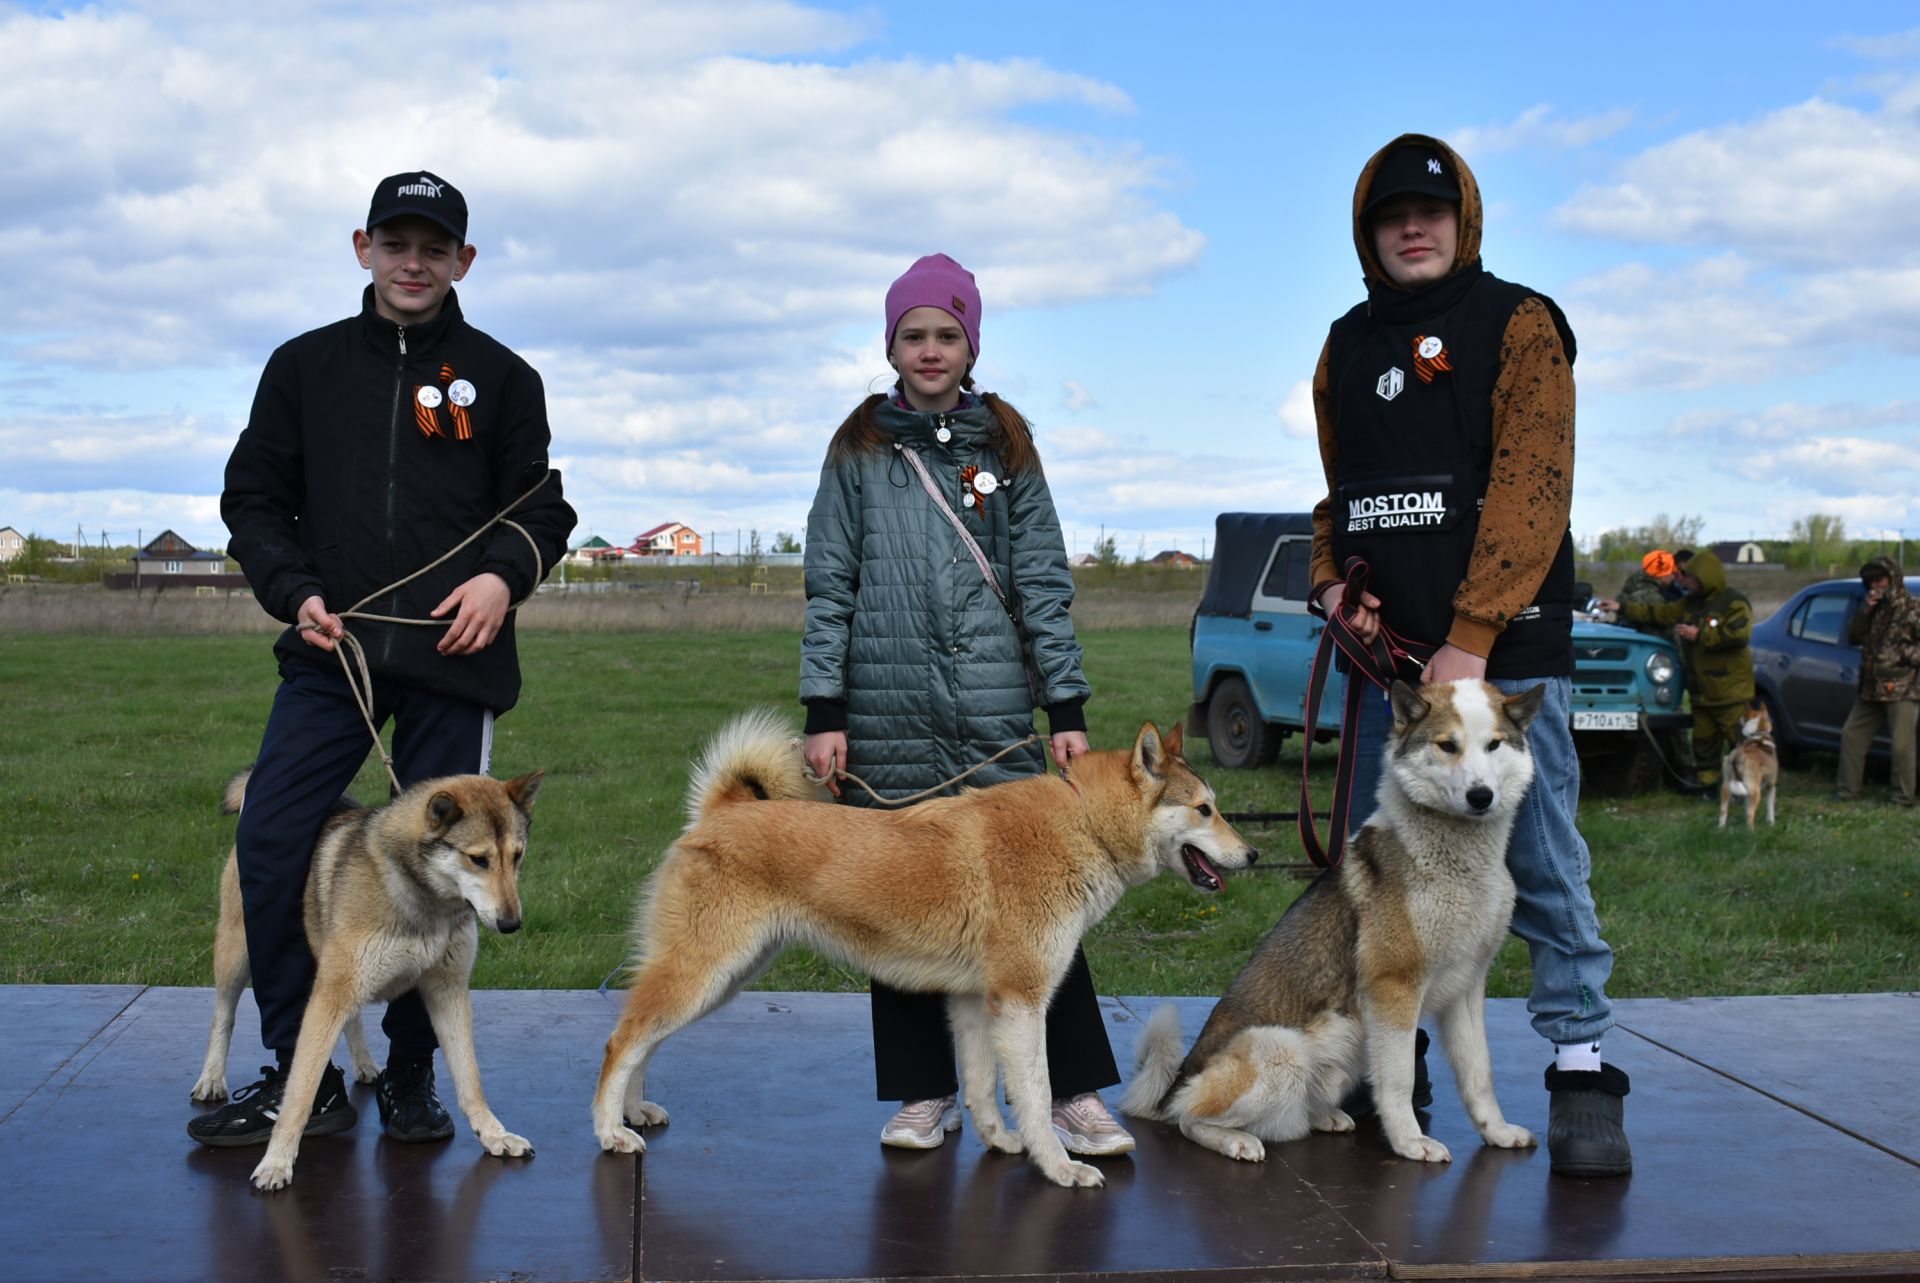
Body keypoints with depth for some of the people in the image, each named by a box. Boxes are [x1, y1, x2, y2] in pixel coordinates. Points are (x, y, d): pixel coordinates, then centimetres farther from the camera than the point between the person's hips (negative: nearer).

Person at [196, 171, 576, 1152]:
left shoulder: (500, 377, 9)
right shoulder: (305, 366, 12)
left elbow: (543, 509, 8)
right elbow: (254, 499, 12)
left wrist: (504, 575, -12)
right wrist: (293, 592, -5)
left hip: (455, 661, -1)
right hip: (330, 651, 1)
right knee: (269, 847, -9)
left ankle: (411, 1076, 18)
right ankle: (301, 1078, 3)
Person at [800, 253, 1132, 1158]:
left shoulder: (1005, 445, 11)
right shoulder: (860, 448, 10)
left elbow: (1043, 581, 8)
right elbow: (828, 583, 7)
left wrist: (1067, 707, 2)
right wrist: (823, 710, 0)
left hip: (997, 712, 0)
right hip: (888, 718, 0)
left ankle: (1072, 1092, 1)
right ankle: (924, 1094, 15)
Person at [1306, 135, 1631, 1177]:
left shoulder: (1517, 323, -2)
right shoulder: (1348, 346, 16)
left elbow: (1529, 492, -12)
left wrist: (1471, 638, -19)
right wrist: (1330, 581, 4)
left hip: (1506, 649, -6)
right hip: (1388, 650, 6)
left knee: (1542, 866, -5)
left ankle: (1583, 1074, 2)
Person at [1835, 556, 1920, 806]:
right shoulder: (1874, 608, 17)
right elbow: (1853, 636, 12)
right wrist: (1865, 611, 0)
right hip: (1871, 689, 7)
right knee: (1851, 735, 7)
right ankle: (1846, 790, 16)